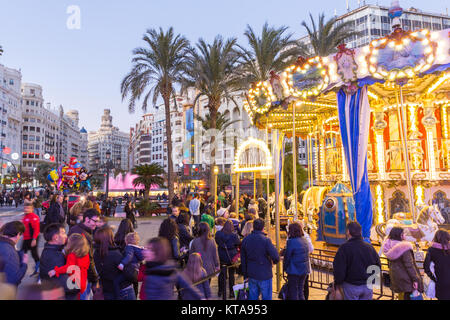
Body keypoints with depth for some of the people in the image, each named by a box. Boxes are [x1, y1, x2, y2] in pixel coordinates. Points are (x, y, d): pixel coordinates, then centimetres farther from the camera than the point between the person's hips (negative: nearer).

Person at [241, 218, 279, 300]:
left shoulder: (245, 240, 0)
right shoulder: (266, 240, -17)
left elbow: (243, 259, 8)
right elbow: (276, 257, -21)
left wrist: (245, 274, 17)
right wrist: (274, 261, 3)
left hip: (251, 275, 5)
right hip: (265, 275, -5)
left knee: (252, 297, 15)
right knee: (266, 297, 8)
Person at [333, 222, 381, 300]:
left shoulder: (344, 248, -16)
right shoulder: (370, 247, 0)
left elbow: (339, 270, -17)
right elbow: (378, 266, 10)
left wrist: (337, 282, 0)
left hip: (351, 286, -4)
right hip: (368, 286, 5)